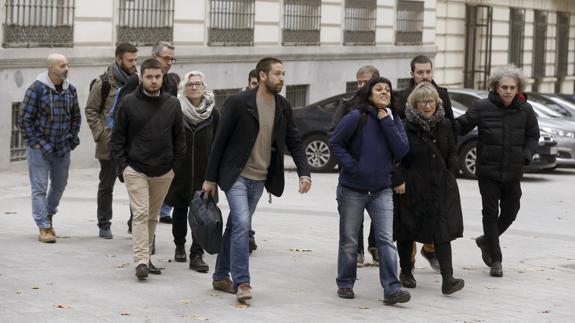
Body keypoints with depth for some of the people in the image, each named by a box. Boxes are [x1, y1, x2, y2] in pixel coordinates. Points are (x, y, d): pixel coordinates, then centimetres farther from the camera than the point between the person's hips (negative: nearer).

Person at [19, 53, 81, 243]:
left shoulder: (70, 90, 5)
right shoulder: (37, 89, -11)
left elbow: (76, 116, 18)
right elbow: (25, 119, -9)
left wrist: (72, 138, 8)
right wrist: (35, 143, -13)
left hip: (62, 148, 5)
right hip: (40, 147, -5)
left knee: (60, 184, 15)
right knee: (40, 188, -5)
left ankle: (48, 216, 36)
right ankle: (44, 228, -3)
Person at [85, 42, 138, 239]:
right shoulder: (104, 83, -6)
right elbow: (91, 110, -2)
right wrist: (101, 134, -11)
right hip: (110, 144, -3)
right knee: (106, 186, 7)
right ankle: (104, 225, 17)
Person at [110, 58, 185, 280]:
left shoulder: (172, 104, 4)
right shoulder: (129, 102, -3)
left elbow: (179, 138, 10)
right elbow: (118, 137, 1)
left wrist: (175, 166, 5)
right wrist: (122, 165, -5)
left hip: (163, 172, 3)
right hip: (135, 170, -3)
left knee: (153, 216, 12)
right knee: (140, 214, -12)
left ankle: (146, 255, 24)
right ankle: (141, 261, -16)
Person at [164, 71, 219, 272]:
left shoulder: (213, 113, 1)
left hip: (203, 171, 0)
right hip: (180, 170, 0)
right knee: (180, 209, 14)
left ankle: (197, 255, -6)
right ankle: (179, 246, 32)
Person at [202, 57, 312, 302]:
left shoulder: (283, 107, 2)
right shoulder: (238, 103, -13)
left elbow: (294, 142, 7)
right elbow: (220, 141, -8)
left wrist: (304, 172, -9)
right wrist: (210, 178, -6)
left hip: (259, 179, 6)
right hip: (236, 175, -5)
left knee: (236, 226, 14)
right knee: (242, 224, -17)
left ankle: (221, 277, 25)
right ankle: (241, 282, -13)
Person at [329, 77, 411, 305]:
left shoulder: (394, 121, 3)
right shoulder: (356, 118, -10)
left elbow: (401, 151, -10)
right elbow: (335, 142, -9)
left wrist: (386, 122, -15)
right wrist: (351, 166, -16)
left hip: (381, 191, 3)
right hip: (352, 190, -3)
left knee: (386, 240, -7)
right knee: (349, 241, 9)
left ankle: (391, 290, -10)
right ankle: (345, 284, 24)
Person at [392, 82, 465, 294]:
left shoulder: (445, 126, 8)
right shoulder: (405, 128, -7)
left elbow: (452, 154, 15)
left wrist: (450, 178, 6)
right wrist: (398, 180, -13)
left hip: (441, 188, 3)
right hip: (411, 188, -3)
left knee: (443, 231, -7)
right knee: (407, 231, 9)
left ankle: (447, 279, -12)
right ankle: (406, 272, 28)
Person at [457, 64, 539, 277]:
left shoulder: (525, 110, -1)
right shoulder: (483, 108, -8)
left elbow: (533, 136, 11)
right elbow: (461, 126, -2)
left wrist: (526, 155, -5)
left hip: (513, 173, 3)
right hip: (488, 171, -3)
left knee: (510, 213, 12)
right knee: (490, 213, 0)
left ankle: (486, 241, 38)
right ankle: (495, 260, 7)